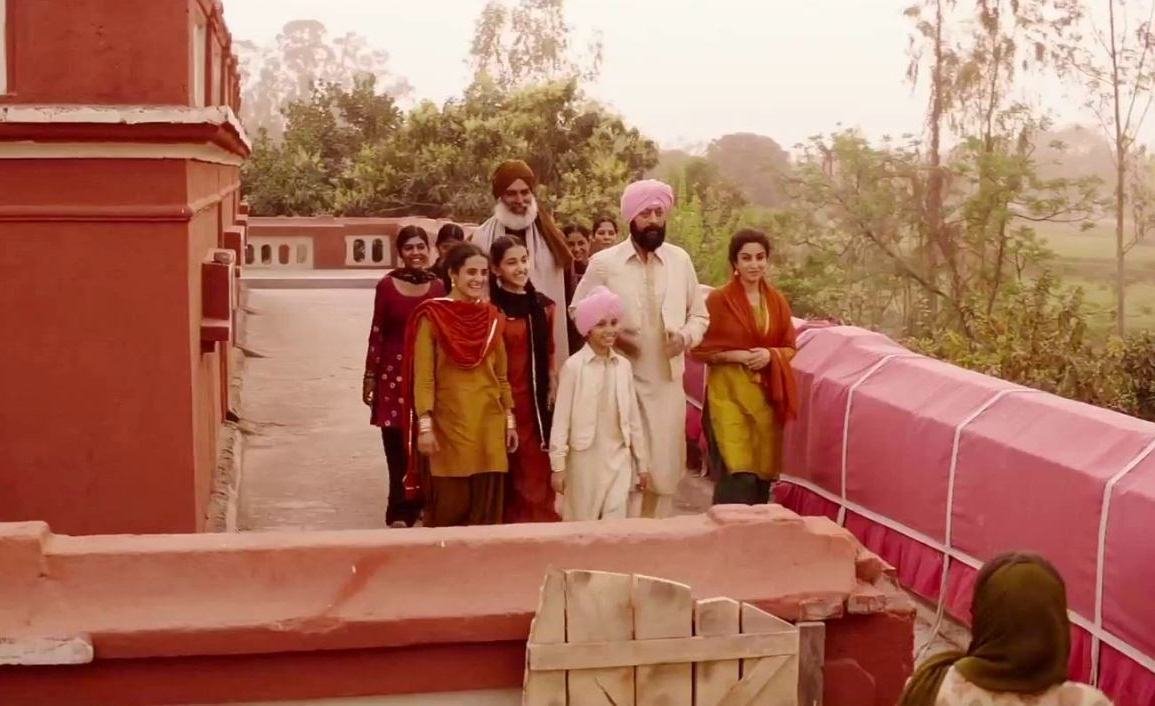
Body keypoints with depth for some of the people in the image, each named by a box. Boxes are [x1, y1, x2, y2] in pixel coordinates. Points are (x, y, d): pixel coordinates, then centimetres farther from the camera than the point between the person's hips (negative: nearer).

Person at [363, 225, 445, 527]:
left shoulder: (438, 287, 3)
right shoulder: (387, 285, -2)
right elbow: (377, 332, 0)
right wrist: (370, 375, -1)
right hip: (394, 372, -2)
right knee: (397, 445, -2)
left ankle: (423, 504, 18)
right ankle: (401, 510, 6)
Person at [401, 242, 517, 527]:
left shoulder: (492, 317, 10)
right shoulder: (432, 316, -6)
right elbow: (423, 377, -7)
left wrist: (510, 419, 12)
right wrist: (425, 425, -13)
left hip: (489, 423, 4)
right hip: (449, 423, -4)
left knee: (487, 507, 4)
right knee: (450, 507, 0)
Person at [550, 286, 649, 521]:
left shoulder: (623, 365, 5)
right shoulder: (574, 366, -8)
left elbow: (633, 417, 10)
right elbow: (561, 419, -7)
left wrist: (642, 462, 12)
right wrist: (558, 465, -10)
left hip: (619, 458, 3)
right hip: (585, 458, -3)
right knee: (582, 523, 5)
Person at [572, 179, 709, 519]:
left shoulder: (680, 260, 6)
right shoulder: (603, 262, -3)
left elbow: (700, 315, 13)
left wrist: (686, 337, -8)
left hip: (668, 381, 3)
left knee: (664, 468, 8)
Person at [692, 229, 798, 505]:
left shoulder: (777, 301, 7)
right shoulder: (718, 299, -6)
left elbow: (789, 347, 12)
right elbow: (700, 348, -3)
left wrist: (770, 355, -8)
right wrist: (737, 355, -15)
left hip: (766, 394, 5)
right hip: (728, 393, -4)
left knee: (762, 473, 8)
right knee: (739, 475, -13)